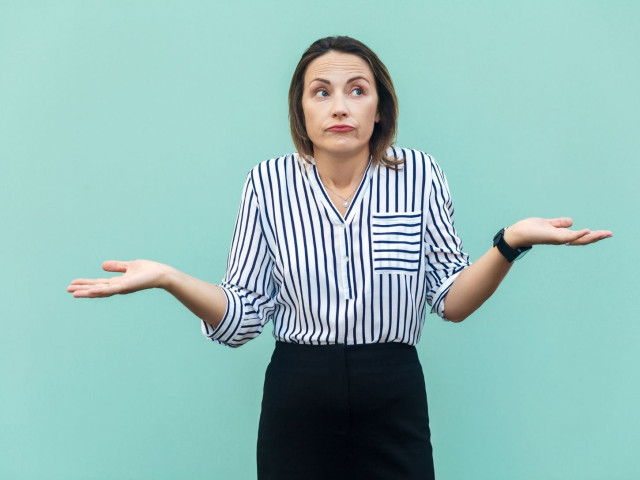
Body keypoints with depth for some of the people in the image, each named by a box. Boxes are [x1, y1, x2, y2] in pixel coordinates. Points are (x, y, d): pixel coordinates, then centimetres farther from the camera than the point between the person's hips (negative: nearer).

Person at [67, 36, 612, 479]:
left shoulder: (420, 175, -2)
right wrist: (167, 277, -17)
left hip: (394, 400, 0)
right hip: (297, 398, 0)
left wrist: (510, 241, -16)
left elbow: (451, 300, -2)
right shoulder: (269, 184, -3)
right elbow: (243, 317, -3)